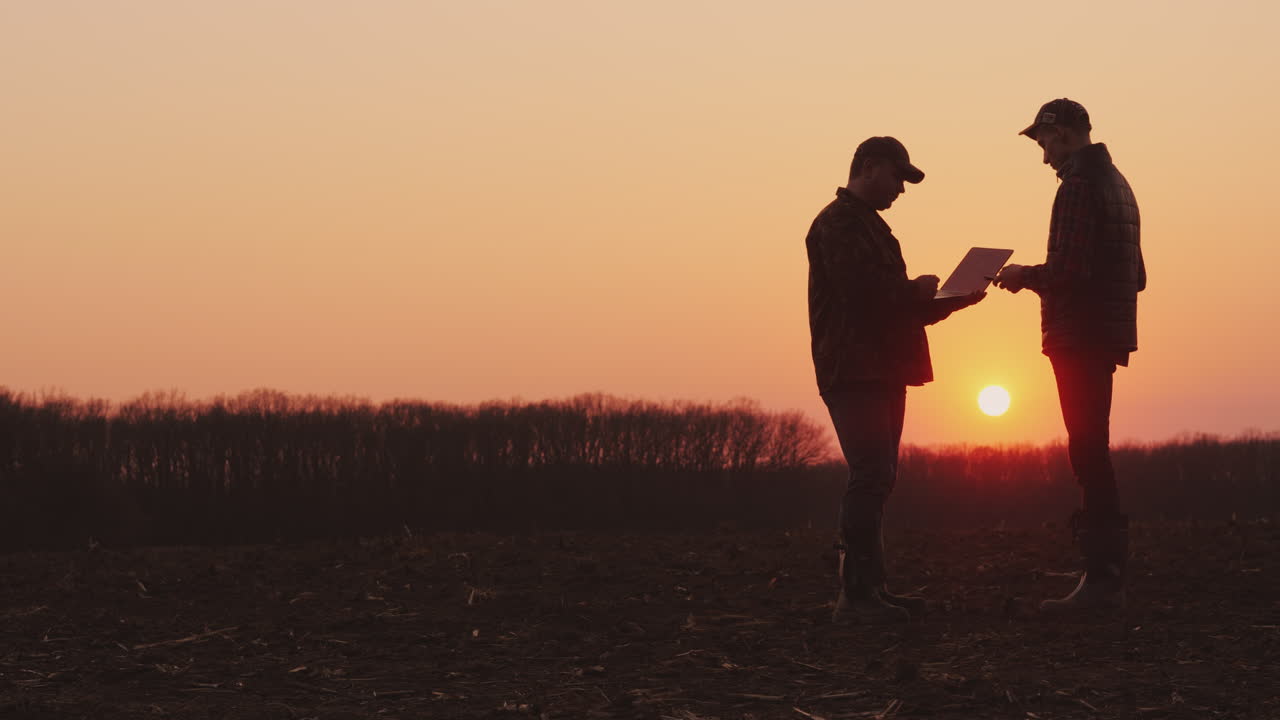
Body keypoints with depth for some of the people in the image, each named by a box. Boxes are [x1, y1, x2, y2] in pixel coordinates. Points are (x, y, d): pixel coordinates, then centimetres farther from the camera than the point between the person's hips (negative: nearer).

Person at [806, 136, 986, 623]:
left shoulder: (869, 225, 24)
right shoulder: (839, 223, -8)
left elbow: (898, 306, 26)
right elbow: (861, 287, -22)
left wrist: (956, 300, 13)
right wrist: (916, 290, -6)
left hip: (880, 373, 10)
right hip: (856, 374, -10)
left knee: (875, 479, 10)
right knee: (871, 478, -15)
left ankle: (869, 589, 12)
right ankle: (856, 595, -17)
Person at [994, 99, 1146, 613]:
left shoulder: (1079, 186, -14)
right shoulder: (1116, 184, 17)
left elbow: (1069, 270, -23)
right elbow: (1135, 276, 21)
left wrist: (1026, 276, -5)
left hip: (1079, 339, -10)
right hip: (1107, 335, 10)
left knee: (1088, 453, -9)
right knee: (1093, 451, 14)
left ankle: (1102, 579, -9)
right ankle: (1106, 574, 17)